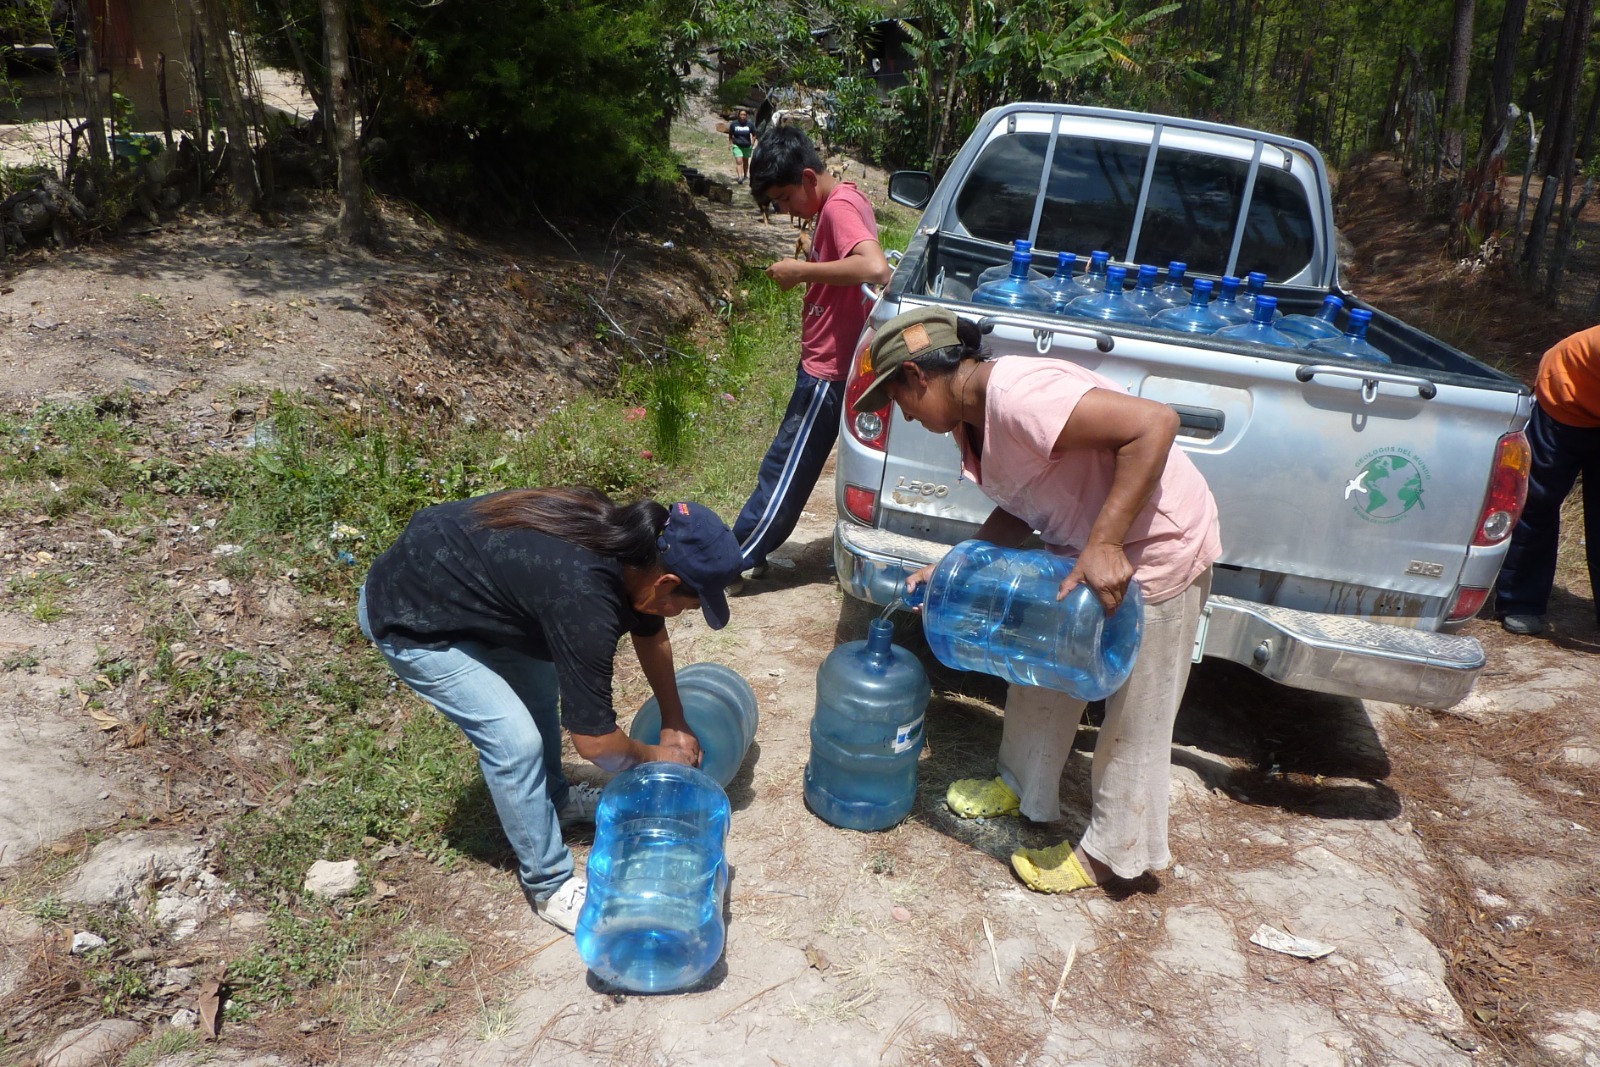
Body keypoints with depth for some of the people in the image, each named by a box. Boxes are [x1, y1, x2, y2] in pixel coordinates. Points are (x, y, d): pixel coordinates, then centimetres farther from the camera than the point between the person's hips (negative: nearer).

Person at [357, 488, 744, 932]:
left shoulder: (629, 540, -9)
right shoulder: (586, 601, -34)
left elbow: (651, 634, 11)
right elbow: (595, 743, -24)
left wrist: (675, 725, 13)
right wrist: (654, 756, -4)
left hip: (443, 565, 9)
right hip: (407, 617, -9)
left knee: (538, 683, 18)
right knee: (517, 741, -11)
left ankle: (553, 799, 40)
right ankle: (549, 886, 7)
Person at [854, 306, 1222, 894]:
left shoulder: (1017, 393, -29)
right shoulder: (973, 416, 3)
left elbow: (1155, 422, -34)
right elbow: (1019, 510, 13)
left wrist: (1105, 544, -36)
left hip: (1158, 547, -10)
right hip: (1089, 546, 10)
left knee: (1135, 712, 6)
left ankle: (1112, 853, 23)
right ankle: (1024, 788, 41)